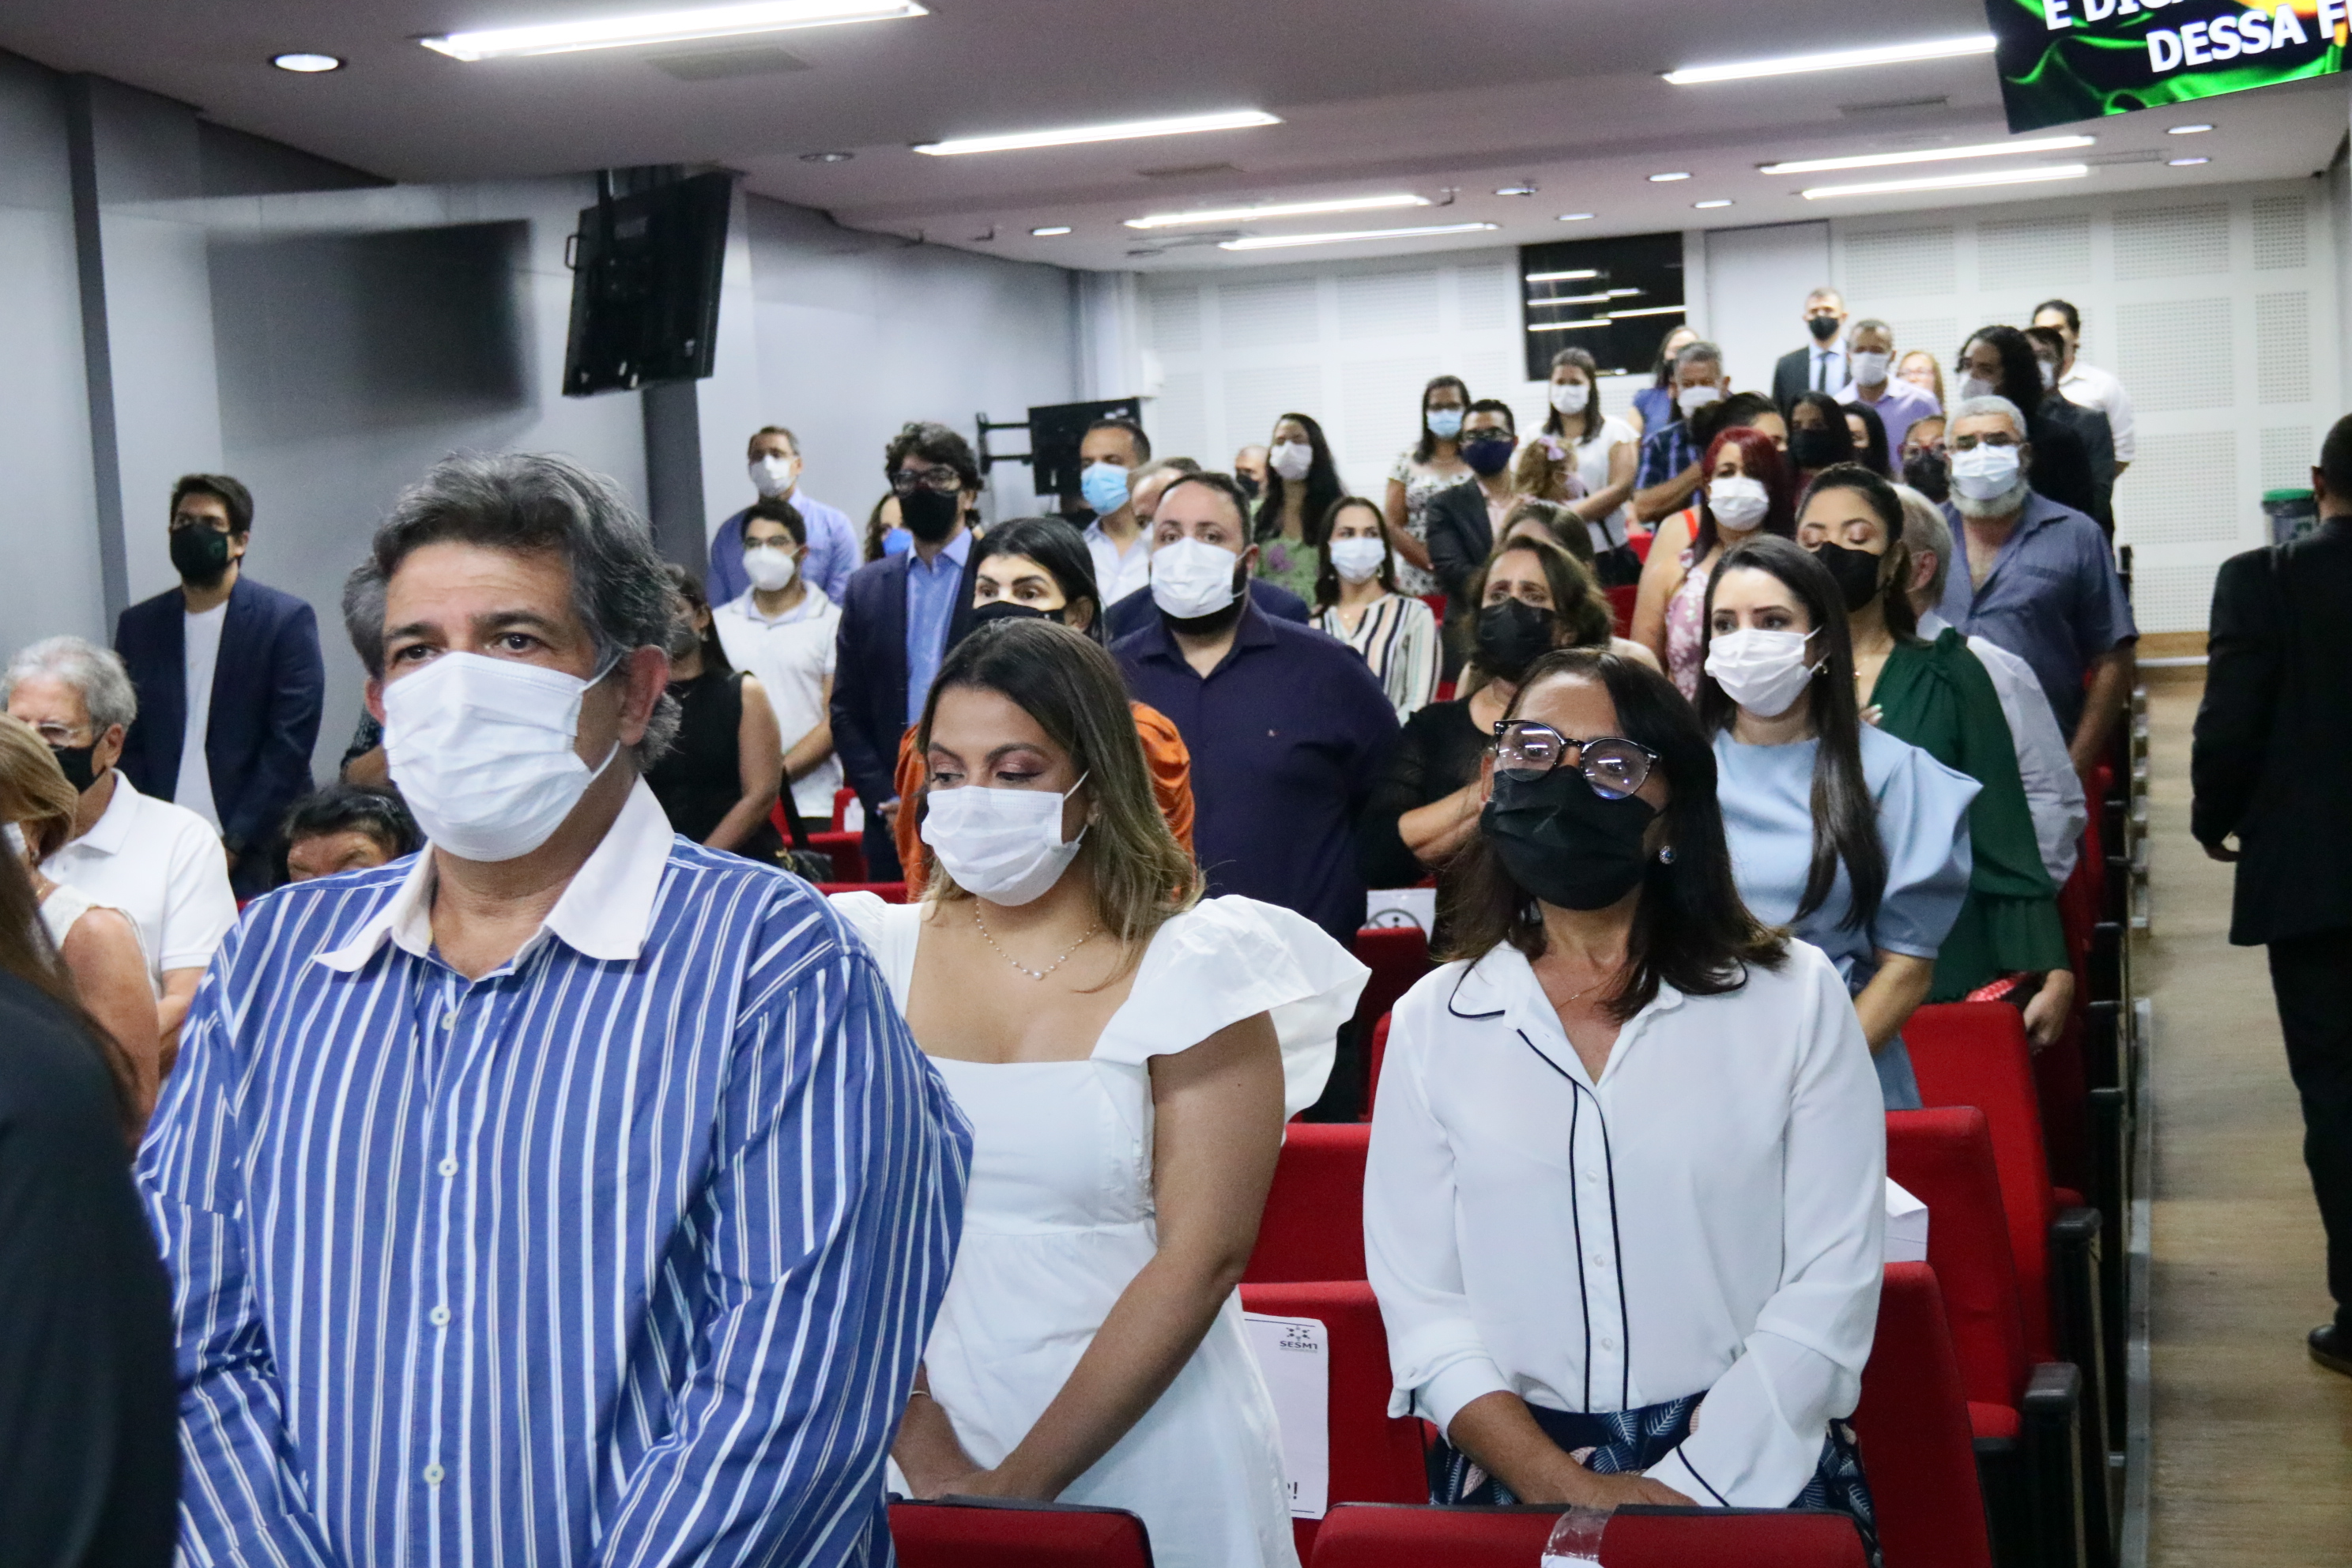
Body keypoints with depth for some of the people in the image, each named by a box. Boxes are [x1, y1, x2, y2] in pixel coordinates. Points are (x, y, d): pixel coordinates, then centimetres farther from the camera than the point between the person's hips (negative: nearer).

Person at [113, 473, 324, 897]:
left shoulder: (287, 620, -1)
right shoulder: (138, 625, 12)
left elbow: (289, 747, -5)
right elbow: (128, 744, 11)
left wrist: (233, 845, -9)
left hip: (258, 858, -3)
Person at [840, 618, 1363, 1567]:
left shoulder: (1190, 971, -7)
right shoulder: (880, 953, 2)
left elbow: (1204, 1255, -12)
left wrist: (1018, 1483, -14)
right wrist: (925, 1453, -12)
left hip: (1149, 1449, -2)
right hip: (927, 1434, 2)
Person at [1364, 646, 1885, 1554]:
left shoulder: (1795, 999, 6)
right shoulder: (1434, 1023, 8)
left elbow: (1833, 1277, 0)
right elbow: (1419, 1300, 3)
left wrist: (1689, 1488, -9)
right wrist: (1561, 1488, -9)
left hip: (1758, 1471, -1)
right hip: (1511, 1475, 1)